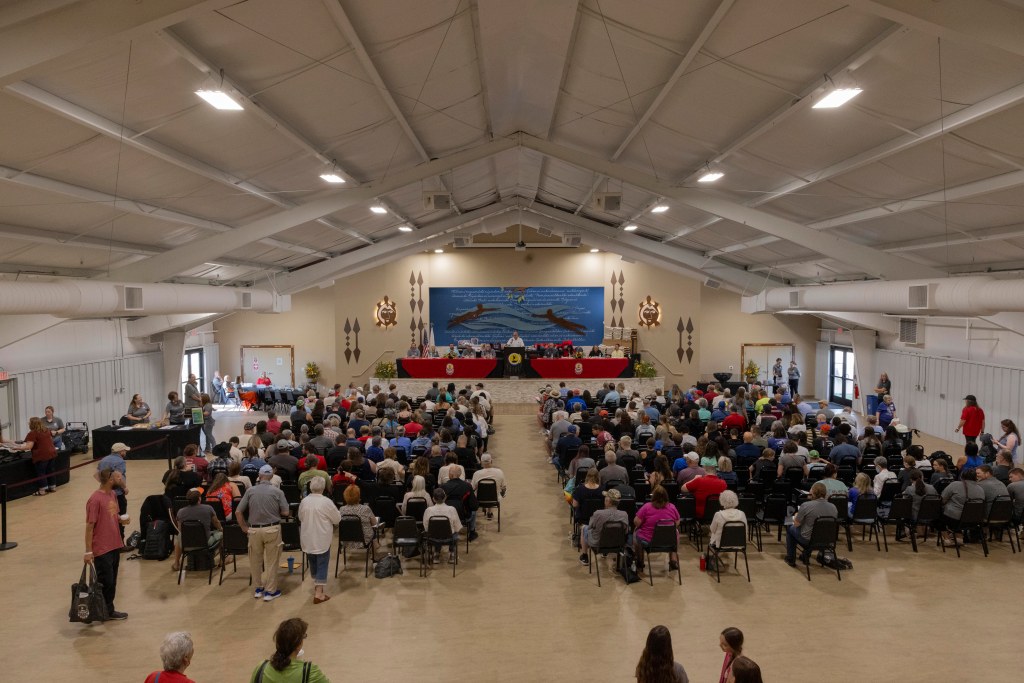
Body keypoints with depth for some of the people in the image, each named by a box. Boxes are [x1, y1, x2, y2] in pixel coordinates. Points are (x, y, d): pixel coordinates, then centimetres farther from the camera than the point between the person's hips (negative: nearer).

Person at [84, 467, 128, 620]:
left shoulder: (112, 494, 7)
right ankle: (105, 611, 15)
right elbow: (89, 526, -16)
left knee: (112, 581, 14)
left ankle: (108, 610, 25)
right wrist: (88, 551, -16)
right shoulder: (95, 499, -18)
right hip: (102, 550, -8)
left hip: (115, 546, 8)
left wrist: (121, 520, -3)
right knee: (105, 582, 2)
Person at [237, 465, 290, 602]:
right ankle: (270, 591, 13)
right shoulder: (277, 491, -6)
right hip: (272, 529, -2)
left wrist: (244, 527, 10)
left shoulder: (250, 491, -1)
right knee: (271, 561, 8)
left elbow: (238, 512, -3)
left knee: (255, 560, 18)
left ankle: (259, 588, 29)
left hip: (254, 530, 2)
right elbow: (285, 512, -6)